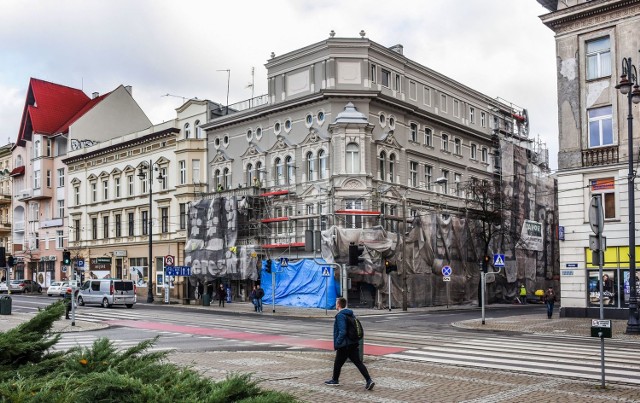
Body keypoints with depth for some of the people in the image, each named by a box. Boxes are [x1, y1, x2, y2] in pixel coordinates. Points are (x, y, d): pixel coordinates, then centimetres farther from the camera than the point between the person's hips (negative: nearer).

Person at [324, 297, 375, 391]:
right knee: (358, 362, 4)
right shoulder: (350, 314, 12)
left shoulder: (340, 315, -16)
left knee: (338, 363, 11)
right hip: (354, 343, 8)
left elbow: (342, 331, -25)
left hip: (344, 345, -8)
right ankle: (369, 380, -5)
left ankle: (335, 380, 27)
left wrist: (337, 343, -20)